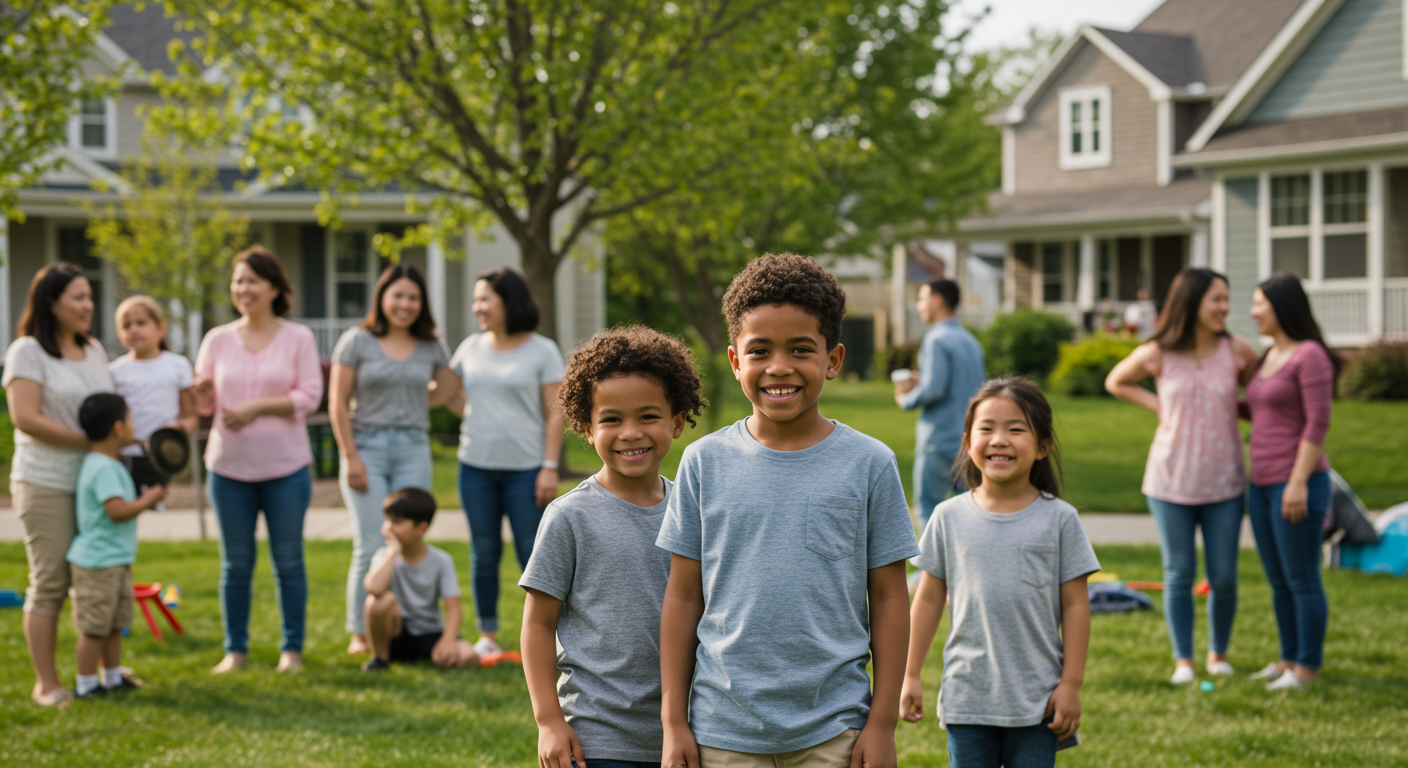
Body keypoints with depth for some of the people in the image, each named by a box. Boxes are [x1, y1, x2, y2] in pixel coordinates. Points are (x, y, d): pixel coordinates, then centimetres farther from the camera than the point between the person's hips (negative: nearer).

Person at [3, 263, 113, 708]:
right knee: (50, 583, -3)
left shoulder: (94, 350, 13)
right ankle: (46, 684, 4)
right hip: (46, 483, -6)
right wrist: (90, 441, -16)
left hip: (95, 482, 6)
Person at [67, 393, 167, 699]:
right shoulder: (104, 469, -21)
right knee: (95, 627, -2)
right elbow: (118, 511, -27)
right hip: (98, 561, -10)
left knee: (114, 623, 18)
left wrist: (145, 496, 13)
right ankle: (85, 685, 5)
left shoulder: (111, 464, 12)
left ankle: (113, 676, 28)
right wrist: (148, 500, -14)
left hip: (116, 560, 10)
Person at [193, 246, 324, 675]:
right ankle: (235, 649, 16)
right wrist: (202, 394, -15)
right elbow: (204, 404, 9)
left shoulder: (298, 338, 0)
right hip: (229, 466, 2)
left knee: (288, 560, 4)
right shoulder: (218, 339, 6)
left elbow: (309, 396, -6)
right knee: (235, 563, 7)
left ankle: (292, 648, 14)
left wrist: (258, 407, -16)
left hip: (285, 466, -2)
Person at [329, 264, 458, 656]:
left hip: (413, 450, 3)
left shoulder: (432, 347, 9)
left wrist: (414, 408, 11)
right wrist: (351, 457, -8)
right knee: (371, 544, -7)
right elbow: (337, 403, -2)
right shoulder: (357, 341, 0)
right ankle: (361, 633, 2)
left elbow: (449, 387, 24)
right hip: (367, 448, -3)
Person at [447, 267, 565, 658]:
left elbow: (555, 413, -4)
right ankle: (487, 636, 17)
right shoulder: (471, 348, 9)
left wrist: (550, 466, -9)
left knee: (532, 554, -2)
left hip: (525, 468, -3)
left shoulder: (542, 351, -2)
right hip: (476, 465, 4)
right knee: (484, 555, 8)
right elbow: (451, 395, 23)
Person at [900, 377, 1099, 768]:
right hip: (967, 695, 1)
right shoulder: (950, 517, 2)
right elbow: (929, 599, 7)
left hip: (1036, 698, -1)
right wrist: (910, 675, 6)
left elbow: (1075, 605, -1)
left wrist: (1071, 683, -4)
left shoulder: (1059, 519, -3)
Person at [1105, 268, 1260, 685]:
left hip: (1224, 482, 1)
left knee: (1223, 577, 6)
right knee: (1179, 573, 7)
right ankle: (1182, 661, 16)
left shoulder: (1237, 352, -5)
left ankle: (1218, 653, 26)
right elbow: (1116, 382, 12)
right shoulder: (1157, 355, -7)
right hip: (1171, 481, -1)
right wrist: (1156, 404, -1)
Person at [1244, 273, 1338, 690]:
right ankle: (1290, 658, 24)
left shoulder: (1311, 355, -13)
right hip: (1266, 485, 9)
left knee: (1301, 579, -2)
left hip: (1299, 484, -9)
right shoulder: (1270, 357, 14)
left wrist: (1299, 483, -21)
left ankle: (1308, 666, 7)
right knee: (1278, 580, 14)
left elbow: (1318, 423, -17)